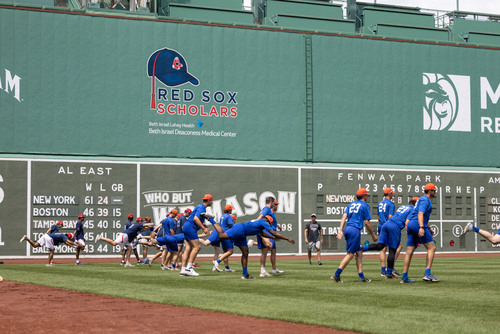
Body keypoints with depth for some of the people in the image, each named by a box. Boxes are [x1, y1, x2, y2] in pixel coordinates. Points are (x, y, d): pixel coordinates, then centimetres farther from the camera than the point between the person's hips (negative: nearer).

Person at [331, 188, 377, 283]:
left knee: (359, 253, 13)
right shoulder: (365, 205, 1)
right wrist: (373, 235, 6)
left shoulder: (351, 204, 20)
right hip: (355, 230, -8)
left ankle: (361, 276, 11)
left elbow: (344, 217, 8)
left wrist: (341, 230, 2)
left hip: (347, 229, 8)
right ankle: (337, 275, -15)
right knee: (350, 254, -8)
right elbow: (367, 222, -3)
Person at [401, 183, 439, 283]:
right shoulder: (425, 200, -3)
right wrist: (422, 228, -29)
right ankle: (427, 273, -18)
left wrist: (428, 228, 44)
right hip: (417, 224, -10)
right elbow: (420, 214, -18)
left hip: (410, 224, 10)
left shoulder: (421, 199, 28)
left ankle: (404, 277, 2)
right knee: (431, 248, -8)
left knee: (409, 252, 5)